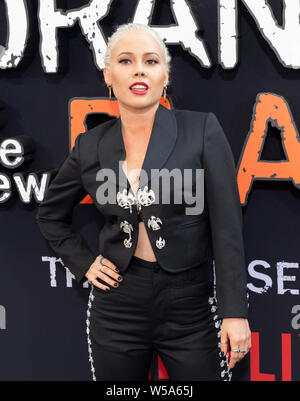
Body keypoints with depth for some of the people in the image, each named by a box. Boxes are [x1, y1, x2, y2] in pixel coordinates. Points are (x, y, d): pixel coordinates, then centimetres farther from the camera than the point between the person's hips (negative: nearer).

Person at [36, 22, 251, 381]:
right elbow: (50, 215, 20)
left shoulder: (202, 130, -5)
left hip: (191, 308, -2)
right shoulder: (90, 146, 3)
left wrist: (234, 312, -11)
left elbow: (227, 227, -7)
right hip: (117, 307, 3)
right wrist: (84, 263, 7)